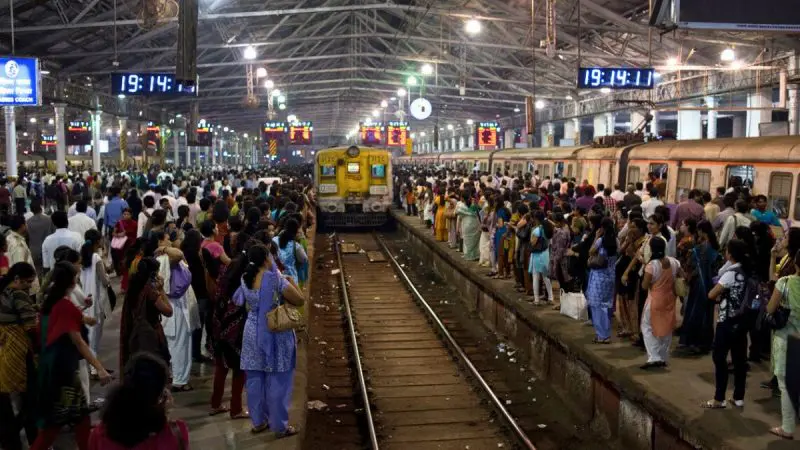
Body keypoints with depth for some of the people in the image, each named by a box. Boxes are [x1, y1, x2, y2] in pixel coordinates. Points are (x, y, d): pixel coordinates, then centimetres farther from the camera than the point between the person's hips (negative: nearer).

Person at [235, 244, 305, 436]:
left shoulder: (245, 280, -1)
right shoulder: (275, 279, -18)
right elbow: (300, 300, -13)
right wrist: (291, 281, 2)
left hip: (253, 333, 5)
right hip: (276, 335, -5)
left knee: (255, 379, 13)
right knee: (277, 381, 4)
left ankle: (258, 421, 23)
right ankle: (280, 426, 12)